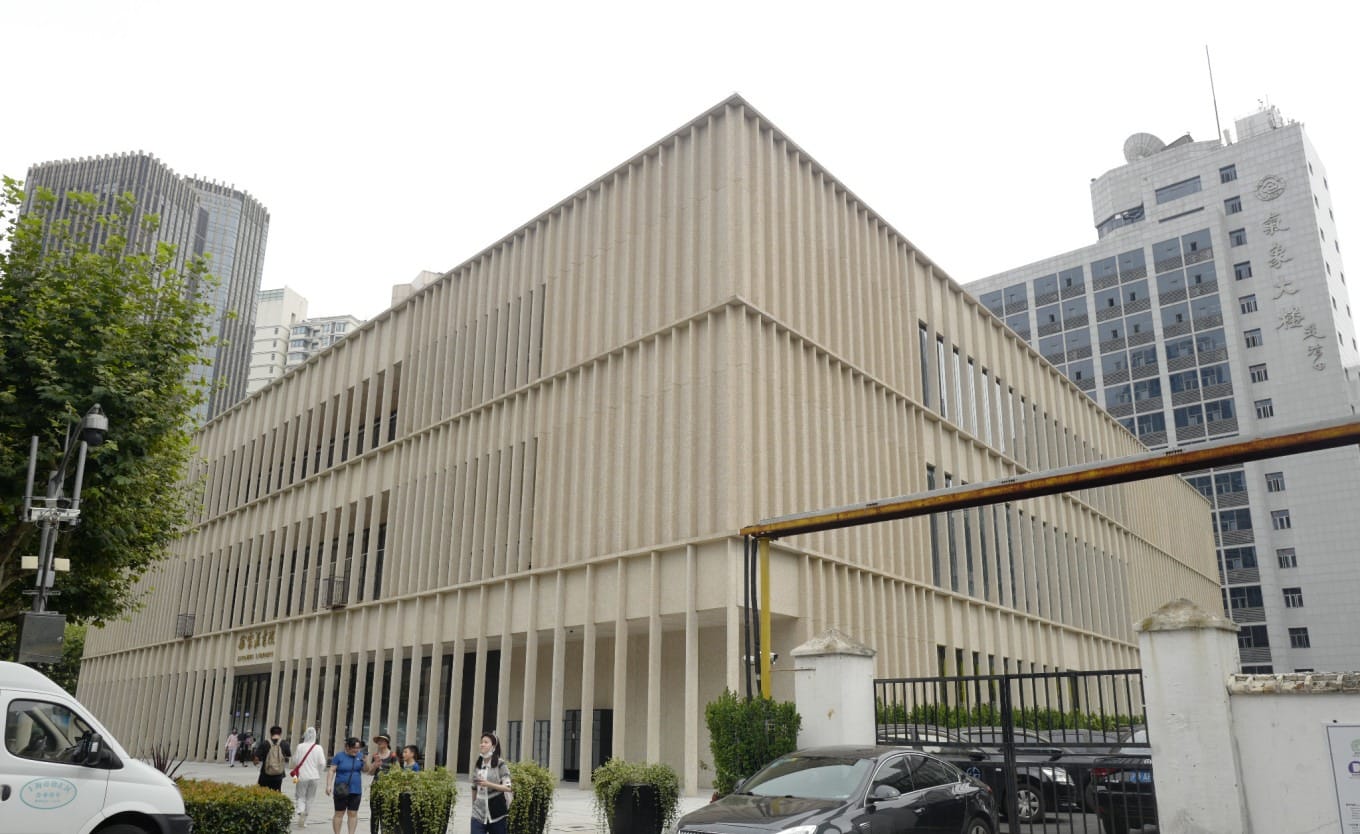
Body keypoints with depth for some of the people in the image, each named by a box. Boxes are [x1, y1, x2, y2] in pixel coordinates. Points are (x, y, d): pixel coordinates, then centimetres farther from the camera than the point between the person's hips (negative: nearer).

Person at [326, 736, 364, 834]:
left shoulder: (359, 756, 6)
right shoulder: (339, 756, -5)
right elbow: (331, 771, -7)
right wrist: (328, 785, -16)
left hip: (356, 790, 3)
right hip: (341, 790, -3)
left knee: (353, 813, 4)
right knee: (339, 813, 2)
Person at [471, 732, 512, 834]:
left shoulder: (500, 764, -7)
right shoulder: (478, 764, 8)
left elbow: (508, 787, -13)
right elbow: (474, 788, 15)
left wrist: (488, 784, -23)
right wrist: (472, 805, 14)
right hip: (478, 812, 4)